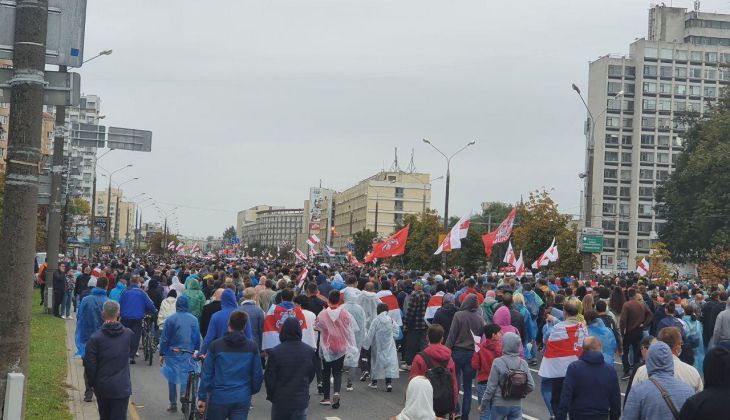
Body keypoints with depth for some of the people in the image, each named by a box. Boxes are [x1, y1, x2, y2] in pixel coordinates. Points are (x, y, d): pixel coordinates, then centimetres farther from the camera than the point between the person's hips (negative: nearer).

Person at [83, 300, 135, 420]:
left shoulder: (95, 338, -11)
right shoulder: (128, 334, -5)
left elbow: (90, 365, -9)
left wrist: (92, 383, 6)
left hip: (102, 388, 1)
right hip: (122, 388, -1)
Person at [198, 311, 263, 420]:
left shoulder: (216, 345, -5)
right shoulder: (252, 347, -1)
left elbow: (207, 373, -5)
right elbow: (258, 375, 3)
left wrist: (202, 397, 1)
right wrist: (252, 391, 20)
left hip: (218, 398, -1)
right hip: (242, 399, 1)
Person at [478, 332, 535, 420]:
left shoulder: (498, 362, -15)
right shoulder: (523, 363, -4)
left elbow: (491, 387, -12)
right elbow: (531, 386, -3)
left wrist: (483, 405, -2)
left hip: (499, 405, -3)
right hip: (516, 405, 3)